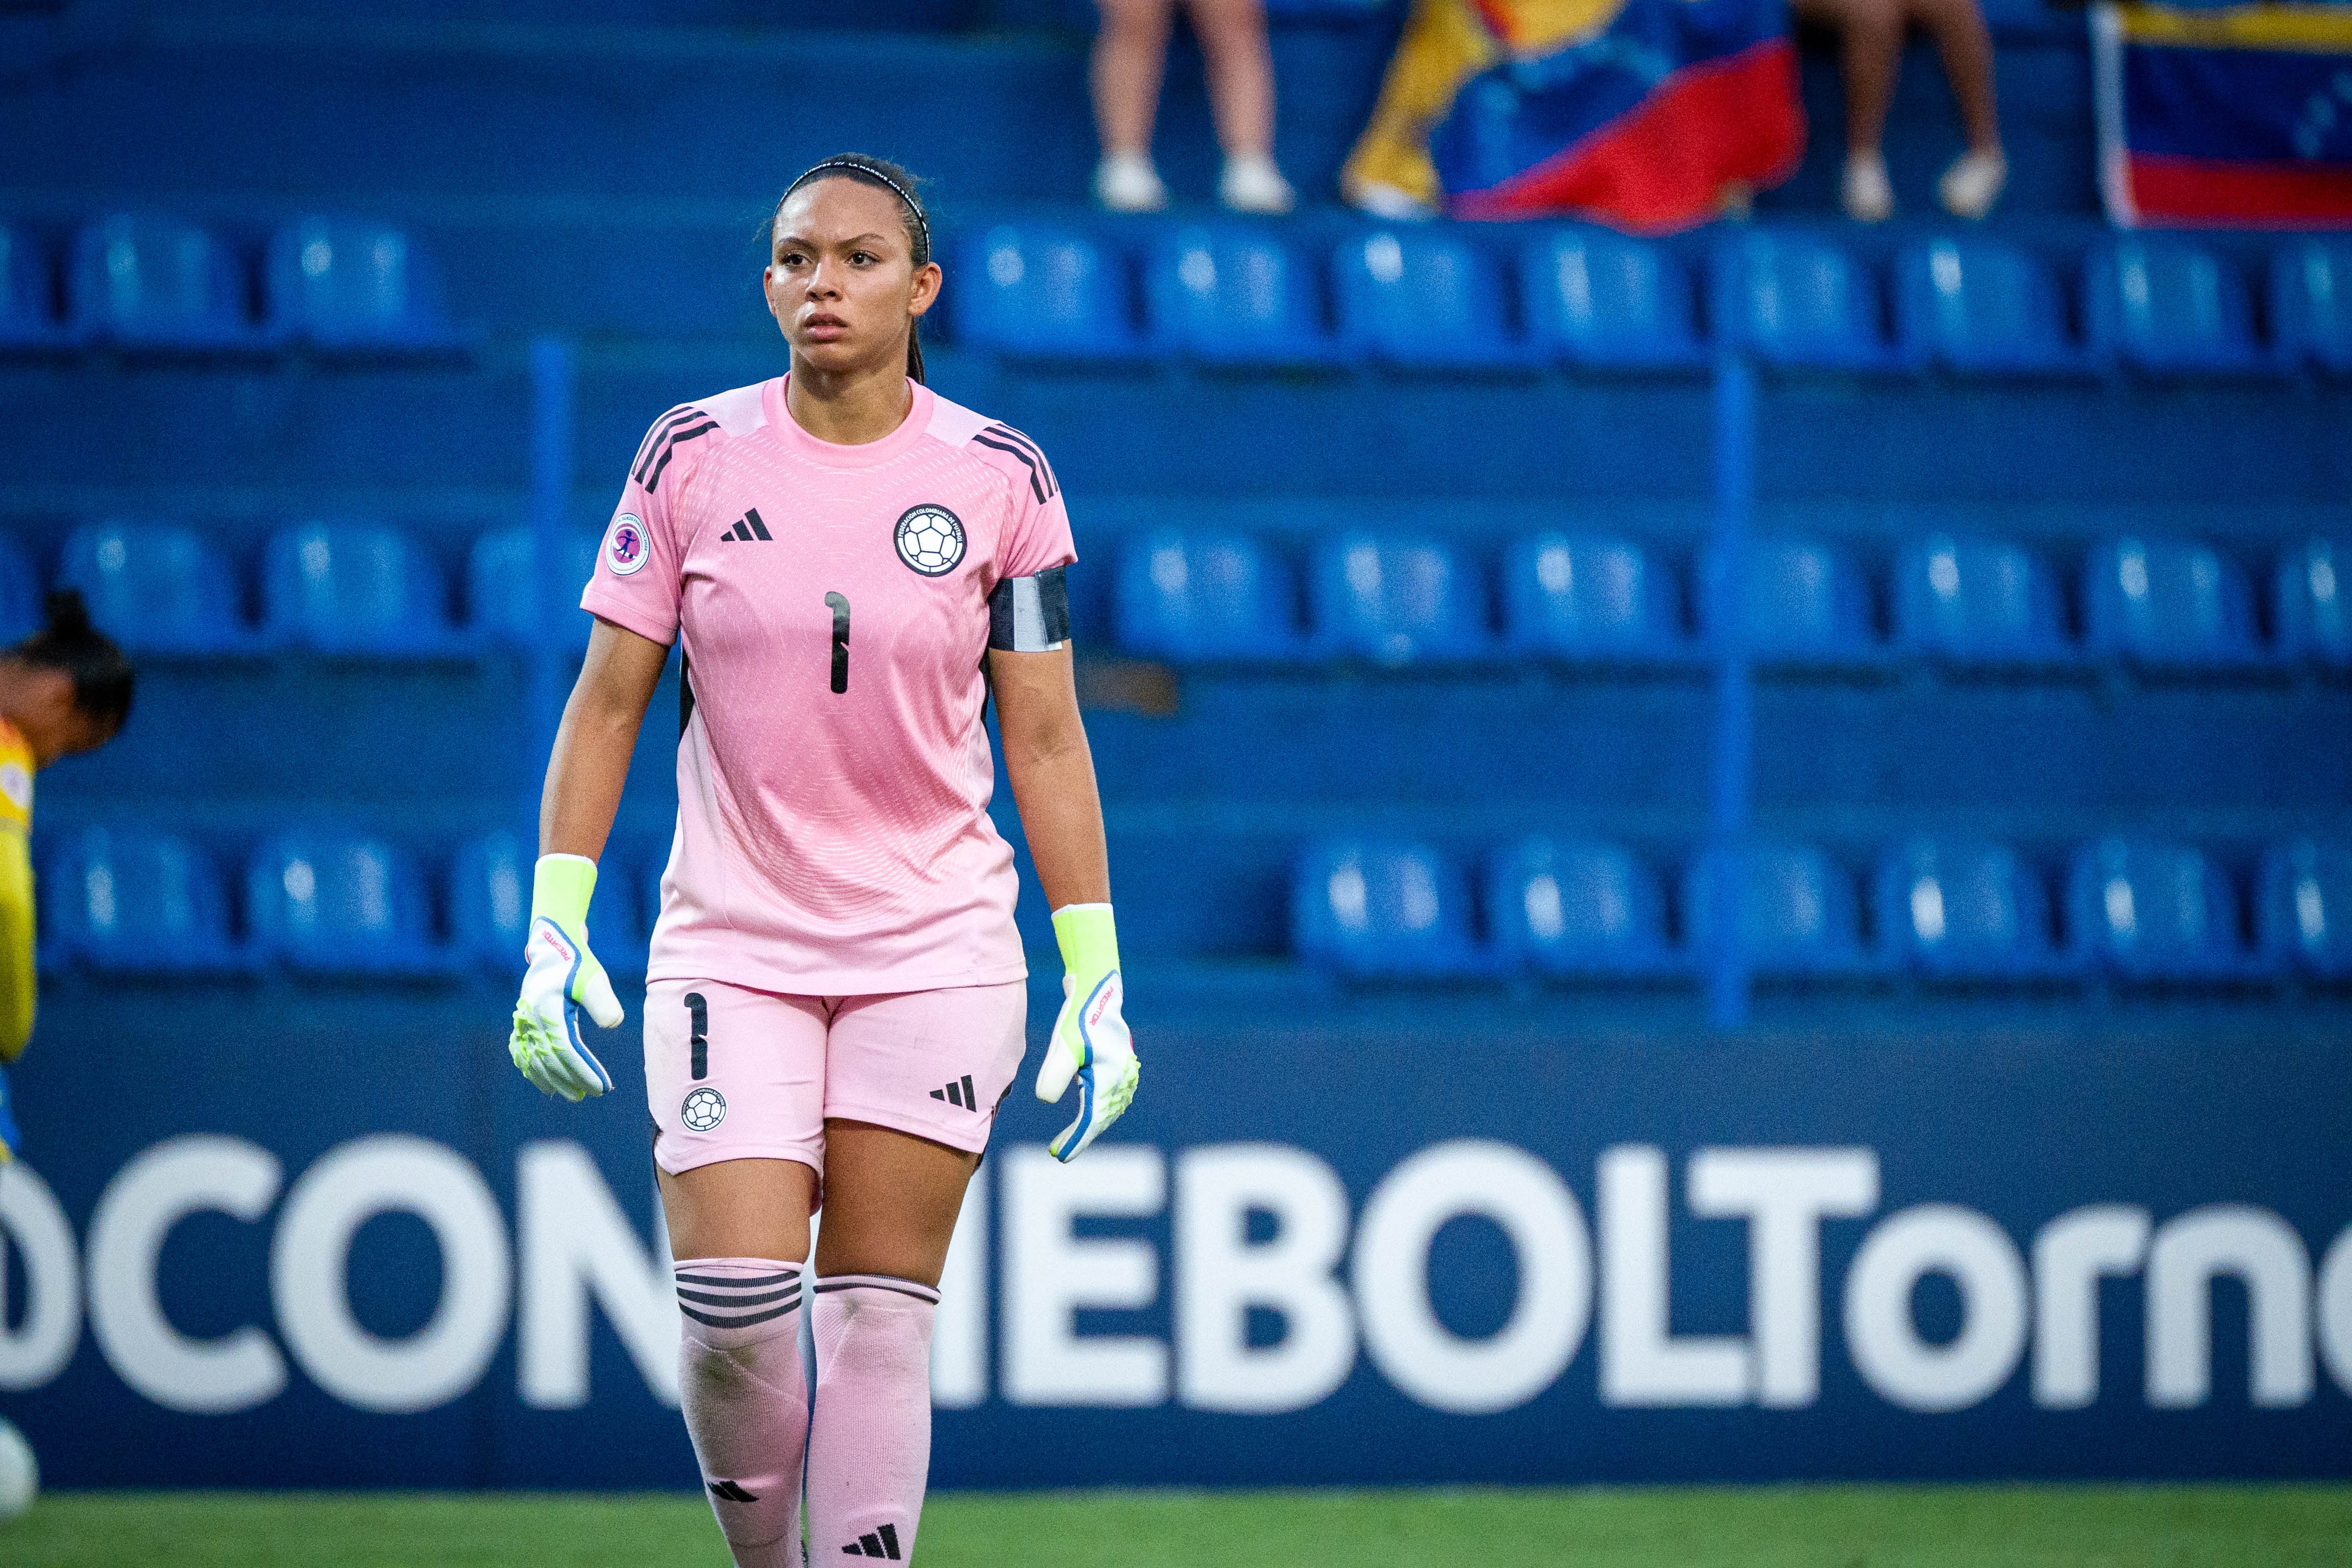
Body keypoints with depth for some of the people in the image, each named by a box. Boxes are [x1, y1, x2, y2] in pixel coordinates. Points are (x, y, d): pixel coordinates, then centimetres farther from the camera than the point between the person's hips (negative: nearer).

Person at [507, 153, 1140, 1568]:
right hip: (733, 946, 0)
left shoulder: (998, 478, -1)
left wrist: (1097, 979, -1)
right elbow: (607, 703, 4)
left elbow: (1046, 738, 3)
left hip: (937, 954, 0)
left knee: (880, 1318, -3)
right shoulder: (695, 458, -1)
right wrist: (556, 930, -4)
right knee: (734, 1295, -12)